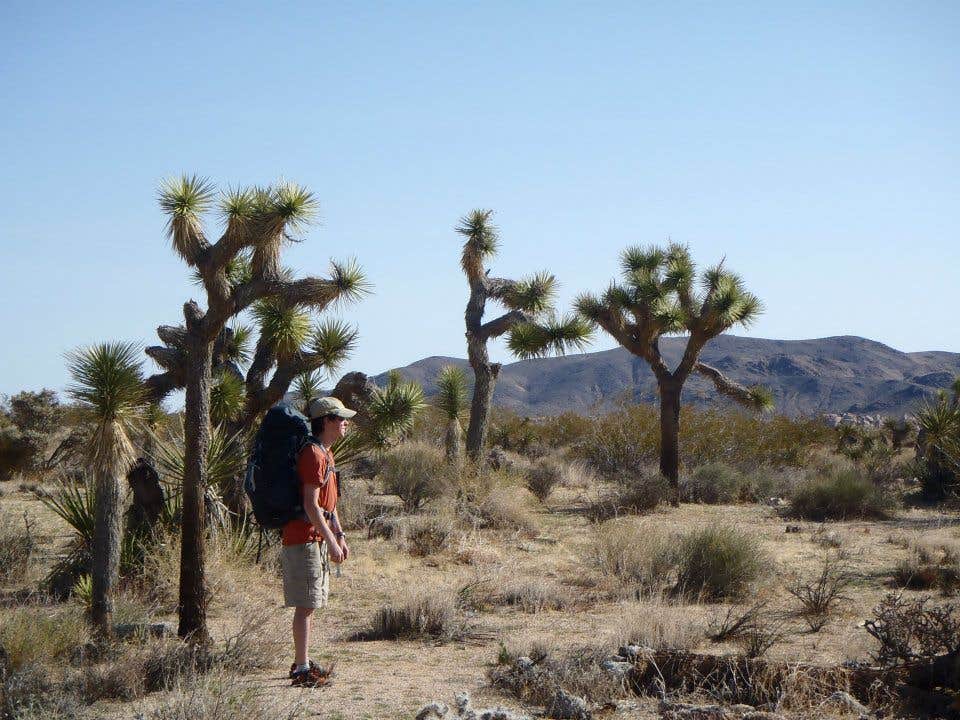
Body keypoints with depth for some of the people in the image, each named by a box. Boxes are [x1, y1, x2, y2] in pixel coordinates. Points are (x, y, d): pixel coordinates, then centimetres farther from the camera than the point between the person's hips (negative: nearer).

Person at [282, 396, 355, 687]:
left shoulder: (325, 454, 16)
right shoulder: (314, 455, -17)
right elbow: (311, 505, -21)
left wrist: (340, 536, 20)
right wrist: (331, 541, -20)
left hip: (316, 538, 10)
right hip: (305, 538, -10)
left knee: (309, 605, 14)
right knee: (306, 605, -7)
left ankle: (302, 662, 22)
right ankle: (302, 669, -4)